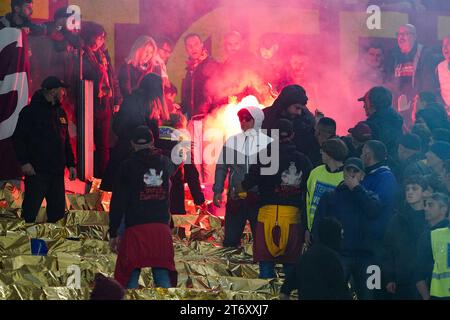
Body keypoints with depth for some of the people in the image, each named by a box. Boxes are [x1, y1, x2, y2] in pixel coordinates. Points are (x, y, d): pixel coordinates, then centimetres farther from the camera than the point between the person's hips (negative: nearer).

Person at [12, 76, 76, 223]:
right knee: (30, 212, -7)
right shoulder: (31, 111, -6)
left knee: (58, 211, 8)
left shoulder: (60, 113, 16)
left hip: (57, 172, 7)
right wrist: (24, 161, -17)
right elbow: (18, 138, -9)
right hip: (36, 172, -7)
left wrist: (71, 164, 16)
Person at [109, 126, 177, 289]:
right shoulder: (164, 162, 8)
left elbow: (118, 202, -4)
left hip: (135, 228, -3)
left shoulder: (128, 166, -3)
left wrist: (113, 233, 1)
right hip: (161, 228, 3)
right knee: (163, 276, 7)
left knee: (130, 277, 4)